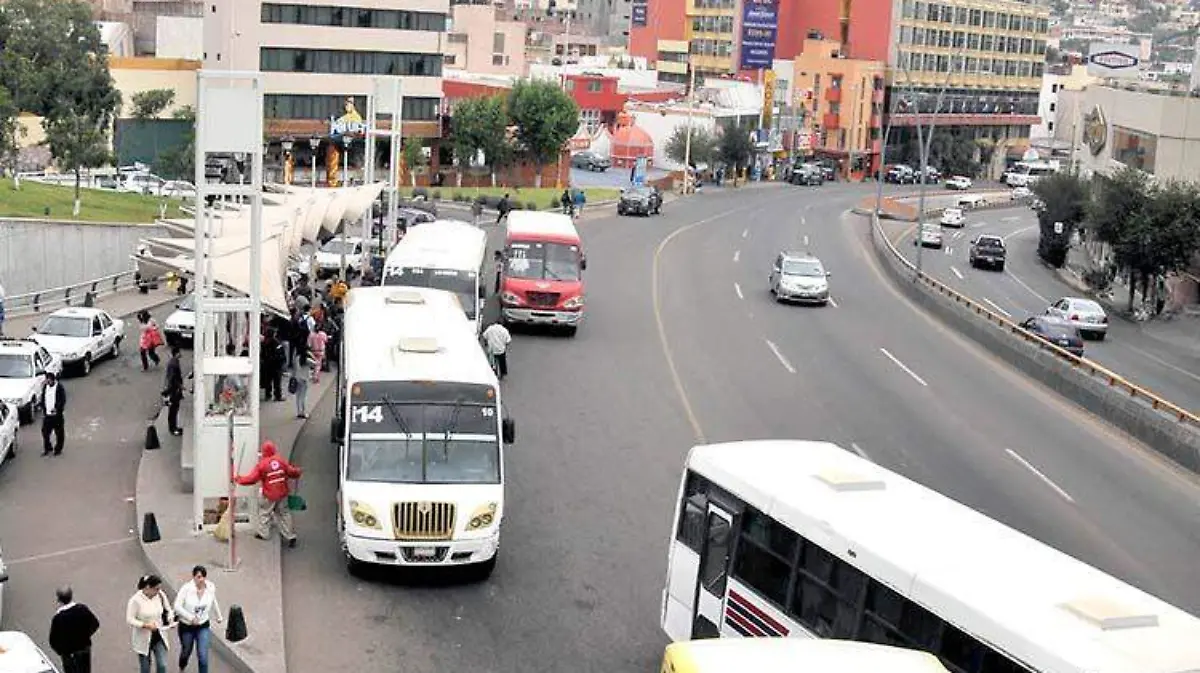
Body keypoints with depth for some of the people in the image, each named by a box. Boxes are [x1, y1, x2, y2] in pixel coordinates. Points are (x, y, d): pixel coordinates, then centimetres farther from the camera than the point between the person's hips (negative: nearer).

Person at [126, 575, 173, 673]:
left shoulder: (160, 595, -7)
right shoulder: (136, 600, -19)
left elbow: (168, 610, 10)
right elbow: (129, 620, -17)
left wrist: (170, 619, -10)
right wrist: (146, 625, -27)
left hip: (158, 636, 3)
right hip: (143, 639, -3)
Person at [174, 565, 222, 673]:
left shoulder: (211, 588, -12)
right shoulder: (186, 588, -23)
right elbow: (177, 606, -23)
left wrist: (218, 616, 24)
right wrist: (191, 617, -33)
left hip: (203, 627, 1)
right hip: (186, 627, -1)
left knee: (203, 656, -9)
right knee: (186, 652, 22)